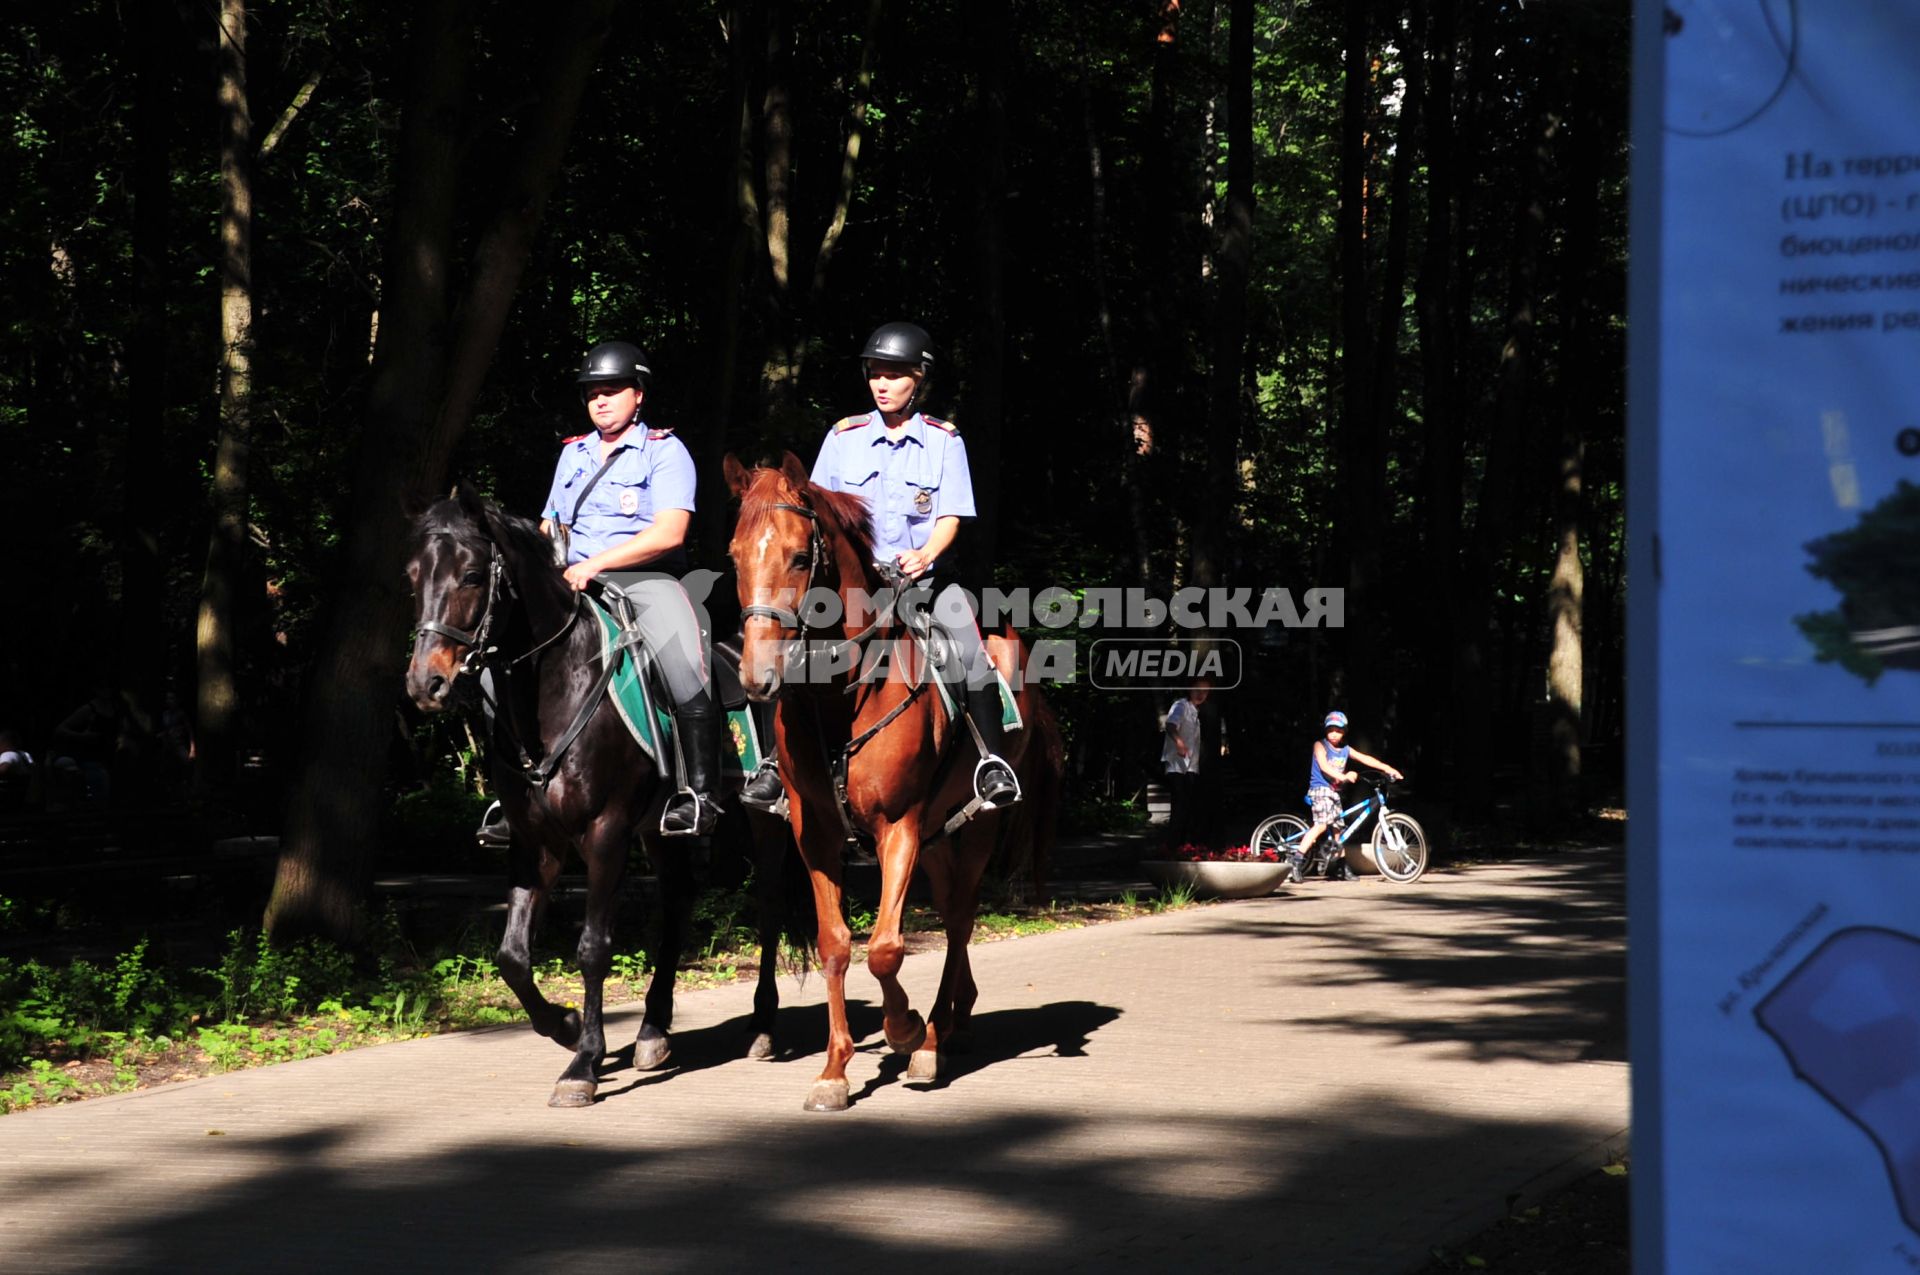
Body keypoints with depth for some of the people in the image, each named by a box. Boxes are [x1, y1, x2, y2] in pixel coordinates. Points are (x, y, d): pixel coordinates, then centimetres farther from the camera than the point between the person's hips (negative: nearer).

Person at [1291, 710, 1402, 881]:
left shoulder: (1345, 749, 10)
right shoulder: (1320, 745, -8)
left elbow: (1365, 759, 10)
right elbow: (1324, 766, -23)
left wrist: (1388, 768, 2)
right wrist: (1343, 777, -37)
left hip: (1334, 792, 8)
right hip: (1320, 788, -8)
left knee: (1338, 828, 10)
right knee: (1322, 824, -25)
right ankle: (1296, 859, -29)